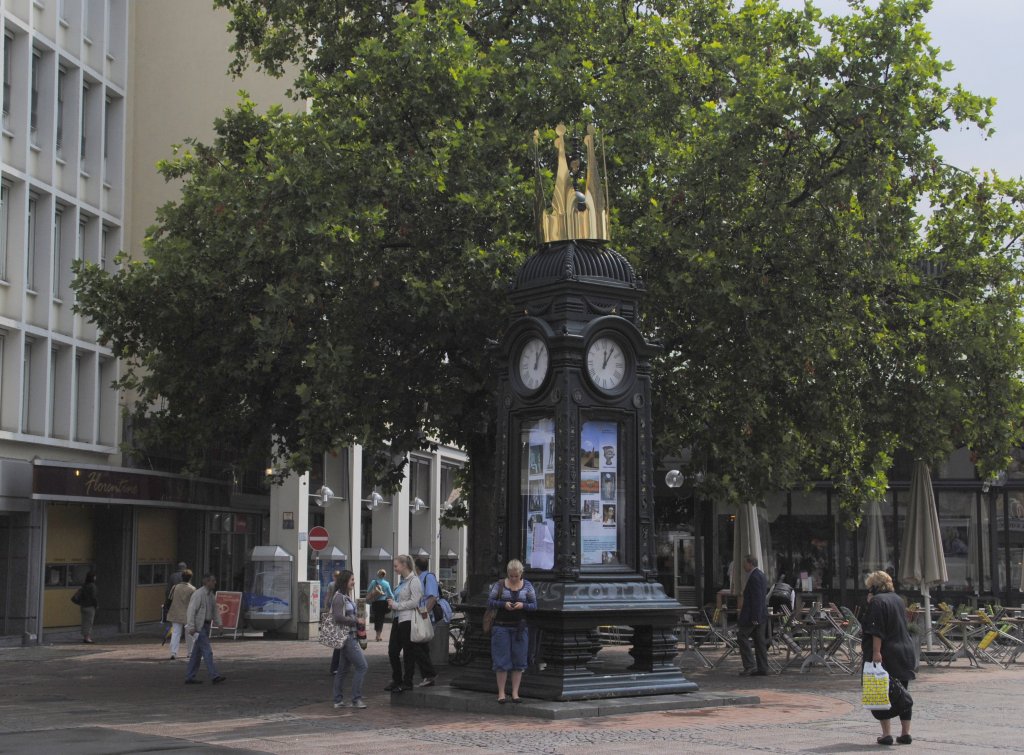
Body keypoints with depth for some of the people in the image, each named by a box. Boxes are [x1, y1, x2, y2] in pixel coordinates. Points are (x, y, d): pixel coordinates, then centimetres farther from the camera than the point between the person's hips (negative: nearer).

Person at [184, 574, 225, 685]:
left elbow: (214, 610, 18)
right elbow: (191, 610, -19)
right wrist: (191, 627, -23)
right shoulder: (198, 594, -15)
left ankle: (189, 677, 15)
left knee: (197, 652, 11)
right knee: (207, 651, -11)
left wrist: (219, 623, 7)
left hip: (206, 626, 9)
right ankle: (214, 676, -14)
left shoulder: (211, 594, 12)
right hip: (198, 626, -9)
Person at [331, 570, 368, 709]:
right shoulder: (339, 597, -15)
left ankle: (338, 700, 15)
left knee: (344, 668, 11)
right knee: (361, 666, -10)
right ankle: (356, 699, -6)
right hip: (346, 636, -10)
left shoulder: (347, 596, 16)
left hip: (351, 636, 10)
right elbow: (338, 617, -24)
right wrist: (356, 621, -18)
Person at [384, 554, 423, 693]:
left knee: (408, 653, 1)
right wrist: (392, 603, 7)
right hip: (398, 619, 9)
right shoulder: (402, 581, 16)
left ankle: (407, 682, 9)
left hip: (408, 620, -9)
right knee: (392, 651, 10)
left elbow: (414, 602, -19)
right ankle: (396, 680, 22)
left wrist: (396, 605, -13)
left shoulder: (414, 581, -11)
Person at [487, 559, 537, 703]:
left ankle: (515, 693, 11)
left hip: (520, 627, 2)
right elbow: (489, 601, 1)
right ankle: (501, 693, 6)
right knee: (501, 660, -1)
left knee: (519, 661, 3)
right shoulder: (499, 584, 2)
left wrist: (523, 605, -15)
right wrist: (503, 604, -16)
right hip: (502, 626, -1)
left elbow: (534, 605, 5)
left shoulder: (527, 585, 5)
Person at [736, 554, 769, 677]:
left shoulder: (754, 577, -16)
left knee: (742, 636, -5)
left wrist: (754, 618, -22)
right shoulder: (761, 575, 17)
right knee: (760, 640, 9)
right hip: (762, 614, 10)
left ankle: (750, 665, -9)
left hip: (752, 615, -10)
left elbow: (756, 598, -21)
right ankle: (762, 668, 9)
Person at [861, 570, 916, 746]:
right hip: (905, 651, 8)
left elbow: (877, 630, -20)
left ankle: (886, 733, -4)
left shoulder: (876, 601, -12)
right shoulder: (898, 599, 13)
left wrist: (876, 652, -23)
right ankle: (906, 733, 13)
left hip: (886, 654, -8)